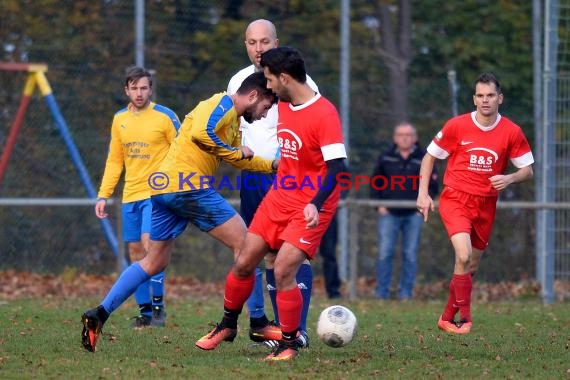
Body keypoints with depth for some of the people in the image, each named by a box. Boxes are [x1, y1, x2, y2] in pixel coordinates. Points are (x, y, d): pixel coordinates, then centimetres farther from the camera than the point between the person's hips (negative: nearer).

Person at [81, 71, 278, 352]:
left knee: (154, 263, 13)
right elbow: (200, 134, -25)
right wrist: (236, 152, -13)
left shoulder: (233, 118, 24)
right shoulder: (222, 105, -7)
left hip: (165, 188, 10)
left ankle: (99, 315, 7)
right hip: (187, 184, -10)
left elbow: (240, 159, 39)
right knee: (244, 243, -3)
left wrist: (274, 165, 35)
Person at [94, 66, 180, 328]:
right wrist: (103, 195, 10)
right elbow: (114, 161, 17)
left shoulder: (165, 117, -4)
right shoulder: (119, 120, 11)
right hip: (130, 196, 5)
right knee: (135, 252, 4)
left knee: (149, 243, -18)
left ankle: (158, 305, -11)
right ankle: (145, 311, 9)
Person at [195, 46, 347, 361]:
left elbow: (337, 167, -27)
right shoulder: (284, 106, 4)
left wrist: (316, 204, -37)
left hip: (310, 208, -8)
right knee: (244, 263, 9)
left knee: (283, 271, -18)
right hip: (279, 198, 8)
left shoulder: (324, 114, -22)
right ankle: (228, 325, 31)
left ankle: (289, 343, 0)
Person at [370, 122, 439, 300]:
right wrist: (379, 205, 1)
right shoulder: (386, 158, 6)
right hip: (389, 214, 0)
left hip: (413, 215, 0)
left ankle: (406, 293, 7)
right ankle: (382, 294, -1)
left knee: (410, 255, 1)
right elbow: (375, 184, 12)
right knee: (385, 253, -5)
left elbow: (433, 185, 7)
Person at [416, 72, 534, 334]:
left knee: (472, 266, 10)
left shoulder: (512, 132, -3)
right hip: (455, 199, -3)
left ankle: (447, 318, 29)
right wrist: (423, 193, -2)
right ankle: (464, 319, -13)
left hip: (486, 205, 3)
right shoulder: (457, 126, -7)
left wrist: (509, 179, -16)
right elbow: (429, 157, 5)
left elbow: (527, 170, 5)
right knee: (464, 255, -23)